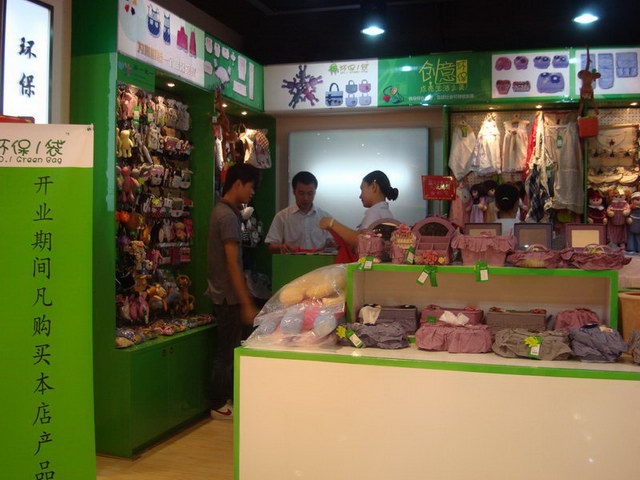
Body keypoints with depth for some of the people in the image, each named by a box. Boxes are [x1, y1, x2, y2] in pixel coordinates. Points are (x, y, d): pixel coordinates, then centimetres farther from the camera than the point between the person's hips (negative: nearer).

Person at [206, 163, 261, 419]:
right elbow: (232, 264, -23)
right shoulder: (228, 216, -19)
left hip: (222, 293, 10)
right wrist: (246, 304, -22)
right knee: (227, 350, 1)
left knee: (227, 348, 17)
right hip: (228, 295, -10)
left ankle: (227, 397, 28)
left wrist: (246, 298, 20)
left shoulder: (222, 210, 13)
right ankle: (219, 405, 12)